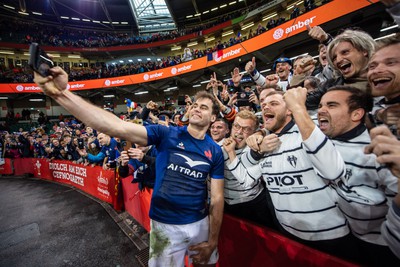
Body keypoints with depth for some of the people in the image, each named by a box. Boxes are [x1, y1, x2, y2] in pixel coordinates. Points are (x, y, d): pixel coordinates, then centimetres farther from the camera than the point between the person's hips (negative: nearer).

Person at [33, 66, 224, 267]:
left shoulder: (215, 152, -6)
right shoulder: (167, 134, -14)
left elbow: (217, 198, -3)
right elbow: (118, 128, -27)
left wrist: (213, 241, -1)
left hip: (200, 223, 3)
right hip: (166, 225, -2)